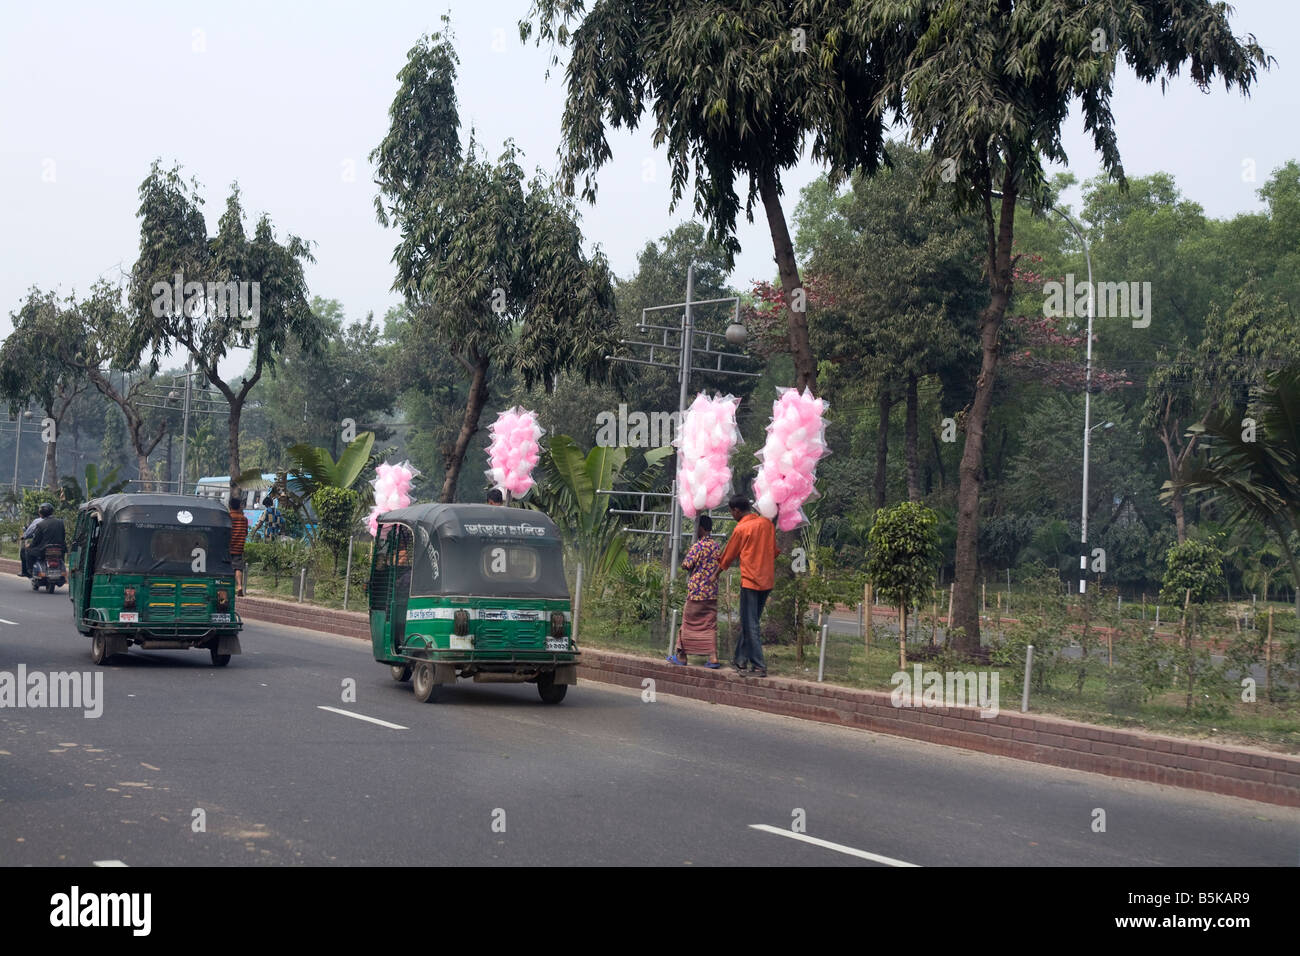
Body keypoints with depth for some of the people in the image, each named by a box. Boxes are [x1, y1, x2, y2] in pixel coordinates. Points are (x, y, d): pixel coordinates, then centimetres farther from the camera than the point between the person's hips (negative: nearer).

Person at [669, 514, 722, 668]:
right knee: (710, 625, 4)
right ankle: (713, 658, -5)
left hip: (696, 592, -5)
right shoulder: (718, 547, 7)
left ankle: (681, 656, 12)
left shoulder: (698, 546, -13)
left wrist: (685, 556, 5)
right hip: (712, 592, 5)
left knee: (689, 623, 5)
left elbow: (686, 565, -13)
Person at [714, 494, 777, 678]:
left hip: (750, 580, -7)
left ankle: (759, 666, -6)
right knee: (749, 622, 16)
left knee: (750, 625, -2)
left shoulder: (741, 529, -10)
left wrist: (716, 574, 15)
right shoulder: (767, 523, 6)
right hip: (767, 580, 7)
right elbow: (774, 550, 15)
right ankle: (741, 660, 21)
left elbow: (729, 556, 1)